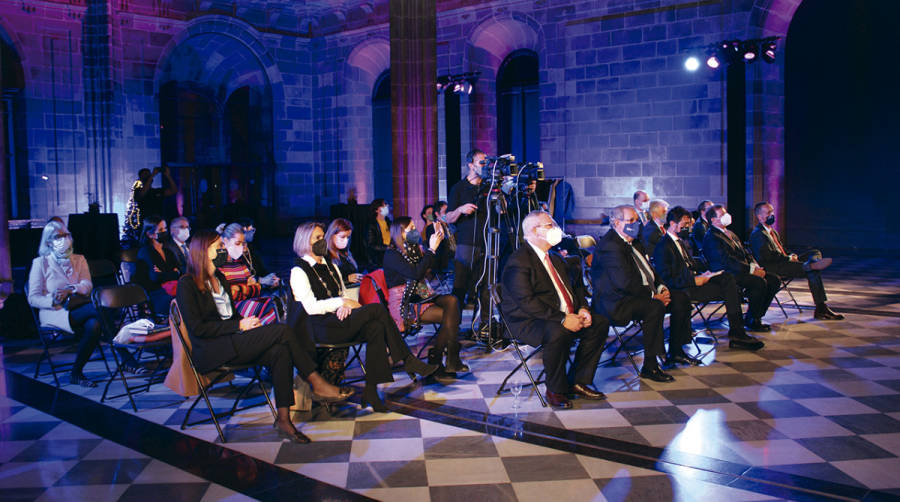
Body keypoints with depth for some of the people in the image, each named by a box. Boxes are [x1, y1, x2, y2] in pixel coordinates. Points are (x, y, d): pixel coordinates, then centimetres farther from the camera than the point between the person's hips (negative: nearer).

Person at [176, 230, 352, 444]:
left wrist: (247, 323, 1)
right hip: (210, 351, -8)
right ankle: (317, 384, -17)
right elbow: (197, 327, -12)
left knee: (280, 351, -25)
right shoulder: (187, 284, -4)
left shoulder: (218, 278, 21)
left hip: (231, 342, 8)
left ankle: (284, 420, -28)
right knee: (282, 330, -24)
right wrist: (239, 325, -15)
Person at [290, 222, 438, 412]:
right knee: (377, 308, -25)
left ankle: (371, 389, -27)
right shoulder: (299, 271, 0)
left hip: (339, 319, 7)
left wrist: (345, 306, -4)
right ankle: (407, 360, -14)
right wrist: (342, 302, -12)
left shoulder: (330, 267, 24)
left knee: (376, 328, -28)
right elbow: (311, 307, -10)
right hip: (321, 328, -7)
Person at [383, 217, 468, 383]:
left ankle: (452, 360, -23)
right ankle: (434, 364, -8)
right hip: (403, 304, -8)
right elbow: (416, 273, -21)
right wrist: (431, 249, -17)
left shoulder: (414, 249, 17)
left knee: (452, 301, -19)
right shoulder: (391, 254, -9)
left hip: (420, 297, 8)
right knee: (448, 316, -22)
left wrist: (439, 242, 5)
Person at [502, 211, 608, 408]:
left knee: (600, 323, -4)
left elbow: (574, 287, 20)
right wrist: (563, 319, -28)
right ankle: (555, 390, -15)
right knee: (558, 332, -36)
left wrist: (583, 309, -2)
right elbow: (526, 301, -23)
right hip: (528, 322, -9)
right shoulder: (519, 261, -13)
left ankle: (579, 381, 5)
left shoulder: (555, 258, 18)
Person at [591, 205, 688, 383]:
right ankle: (649, 366, -25)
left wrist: (661, 287, 3)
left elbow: (648, 270, 22)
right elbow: (625, 282, -24)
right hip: (617, 303, -11)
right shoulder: (610, 245, -17)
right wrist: (653, 295, -19)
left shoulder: (634, 242, 17)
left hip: (644, 294, 11)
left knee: (681, 298, 4)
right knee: (655, 307, -33)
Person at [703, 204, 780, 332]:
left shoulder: (730, 234, 22)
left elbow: (745, 253, 21)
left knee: (774, 280, -2)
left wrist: (755, 266, -1)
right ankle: (751, 320, -11)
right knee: (760, 282, -27)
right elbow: (727, 261, -19)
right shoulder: (711, 238, -10)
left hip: (742, 271, 10)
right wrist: (751, 270, -20)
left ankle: (756, 316, 4)